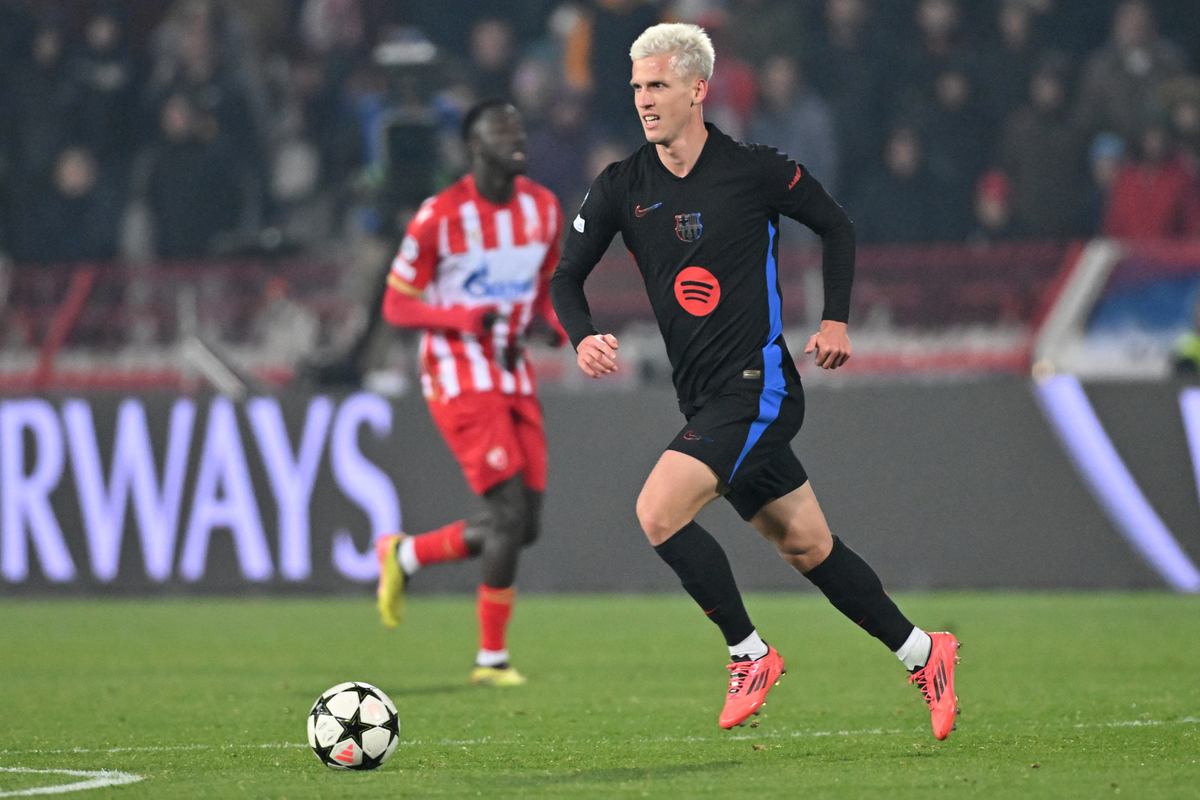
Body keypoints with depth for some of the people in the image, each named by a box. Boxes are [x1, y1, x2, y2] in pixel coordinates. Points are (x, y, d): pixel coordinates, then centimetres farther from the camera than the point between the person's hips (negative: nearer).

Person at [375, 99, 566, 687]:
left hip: (513, 375, 7)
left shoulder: (542, 209, 6)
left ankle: (404, 555, 27)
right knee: (509, 512, -14)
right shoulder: (440, 218, -13)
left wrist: (556, 325, -3)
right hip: (461, 379, -7)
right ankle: (492, 658, -2)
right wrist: (468, 318, -24)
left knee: (524, 526, 4)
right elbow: (396, 307, -8)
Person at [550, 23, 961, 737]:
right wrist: (584, 337, -11)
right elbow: (567, 275, 8)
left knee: (658, 512, -20)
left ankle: (750, 653, -5)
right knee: (807, 547, 10)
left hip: (758, 386, -6)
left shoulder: (752, 169, -7)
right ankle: (921, 653, 24)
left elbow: (836, 224, 7)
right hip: (705, 400, 6)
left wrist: (836, 320, 1)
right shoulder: (623, 187, 4)